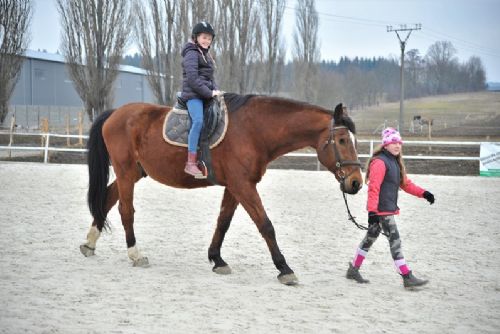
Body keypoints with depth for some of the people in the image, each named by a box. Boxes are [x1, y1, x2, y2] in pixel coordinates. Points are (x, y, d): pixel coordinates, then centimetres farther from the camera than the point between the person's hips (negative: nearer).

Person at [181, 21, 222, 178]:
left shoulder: (206, 54, 22)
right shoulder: (192, 54, -6)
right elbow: (193, 79, -18)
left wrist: (215, 90, 8)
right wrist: (209, 93, -17)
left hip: (206, 94, 10)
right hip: (193, 94, -10)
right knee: (198, 121, -28)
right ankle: (191, 164, -31)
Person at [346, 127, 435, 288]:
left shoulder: (395, 162, 17)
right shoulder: (380, 162, -14)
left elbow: (405, 183, 21)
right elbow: (373, 188, -20)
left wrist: (423, 193, 8)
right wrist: (372, 211, -25)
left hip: (389, 208, 10)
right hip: (381, 209, -10)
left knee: (370, 237, 17)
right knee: (394, 240, -10)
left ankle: (353, 270, 28)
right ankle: (407, 278, -10)